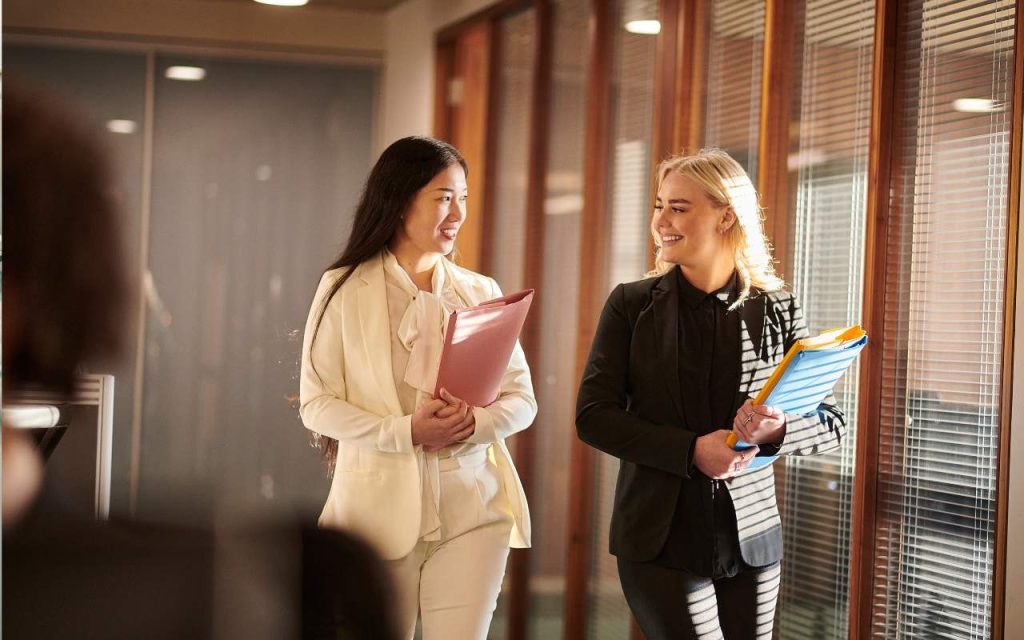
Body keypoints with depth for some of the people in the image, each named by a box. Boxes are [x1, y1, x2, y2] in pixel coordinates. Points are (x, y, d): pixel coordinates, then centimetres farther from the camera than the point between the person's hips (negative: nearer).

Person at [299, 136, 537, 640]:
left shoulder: (481, 293, 10)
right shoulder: (345, 290, -1)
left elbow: (521, 397, 7)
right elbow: (316, 404, -4)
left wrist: (474, 423, -14)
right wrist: (405, 432, -18)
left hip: (472, 509, 2)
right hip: (380, 509, -2)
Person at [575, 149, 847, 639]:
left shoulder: (777, 309, 2)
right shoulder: (632, 304, 1)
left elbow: (830, 423, 5)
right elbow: (593, 415, -5)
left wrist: (777, 431, -18)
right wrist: (691, 450, -17)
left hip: (751, 539, 2)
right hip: (661, 540, -2)